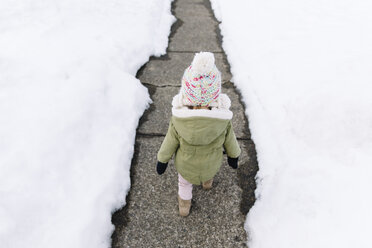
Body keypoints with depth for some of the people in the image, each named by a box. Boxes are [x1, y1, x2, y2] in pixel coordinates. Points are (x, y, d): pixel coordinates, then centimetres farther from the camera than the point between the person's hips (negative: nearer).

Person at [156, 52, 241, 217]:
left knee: (184, 181, 32)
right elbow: (229, 140, -12)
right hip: (212, 163, 1)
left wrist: (162, 160, 3)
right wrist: (233, 155, 9)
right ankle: (207, 181, 68)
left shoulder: (178, 120, -34)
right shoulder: (223, 120, -31)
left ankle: (184, 204, 56)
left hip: (186, 164, -1)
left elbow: (170, 142, -17)